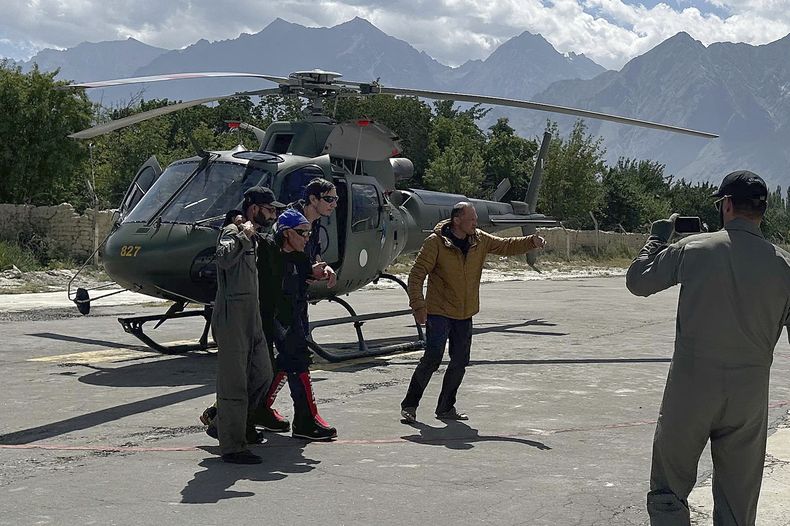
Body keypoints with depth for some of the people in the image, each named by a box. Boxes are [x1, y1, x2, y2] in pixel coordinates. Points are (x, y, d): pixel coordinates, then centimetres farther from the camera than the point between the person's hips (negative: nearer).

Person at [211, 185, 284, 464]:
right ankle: (232, 446, -1)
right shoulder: (233, 231, -12)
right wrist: (243, 235, -26)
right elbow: (223, 257, -35)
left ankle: (239, 424, 33)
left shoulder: (251, 236, 19)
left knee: (262, 375, 16)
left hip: (251, 318, 10)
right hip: (232, 317, -10)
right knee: (234, 382, -6)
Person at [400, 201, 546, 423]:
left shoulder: (480, 240, 4)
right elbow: (416, 275, -12)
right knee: (432, 359, -11)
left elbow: (506, 246, 11)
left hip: (465, 315, 6)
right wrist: (418, 306, -19)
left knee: (460, 362, 7)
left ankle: (446, 408, 20)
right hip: (438, 312, -6)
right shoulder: (435, 243, -13)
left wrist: (531, 242, -6)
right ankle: (409, 405, 2)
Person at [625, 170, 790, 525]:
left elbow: (637, 280, 6)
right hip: (750, 399, 2)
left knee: (668, 493, 11)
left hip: (690, 389, -2)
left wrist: (658, 237, 20)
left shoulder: (694, 249, -7)